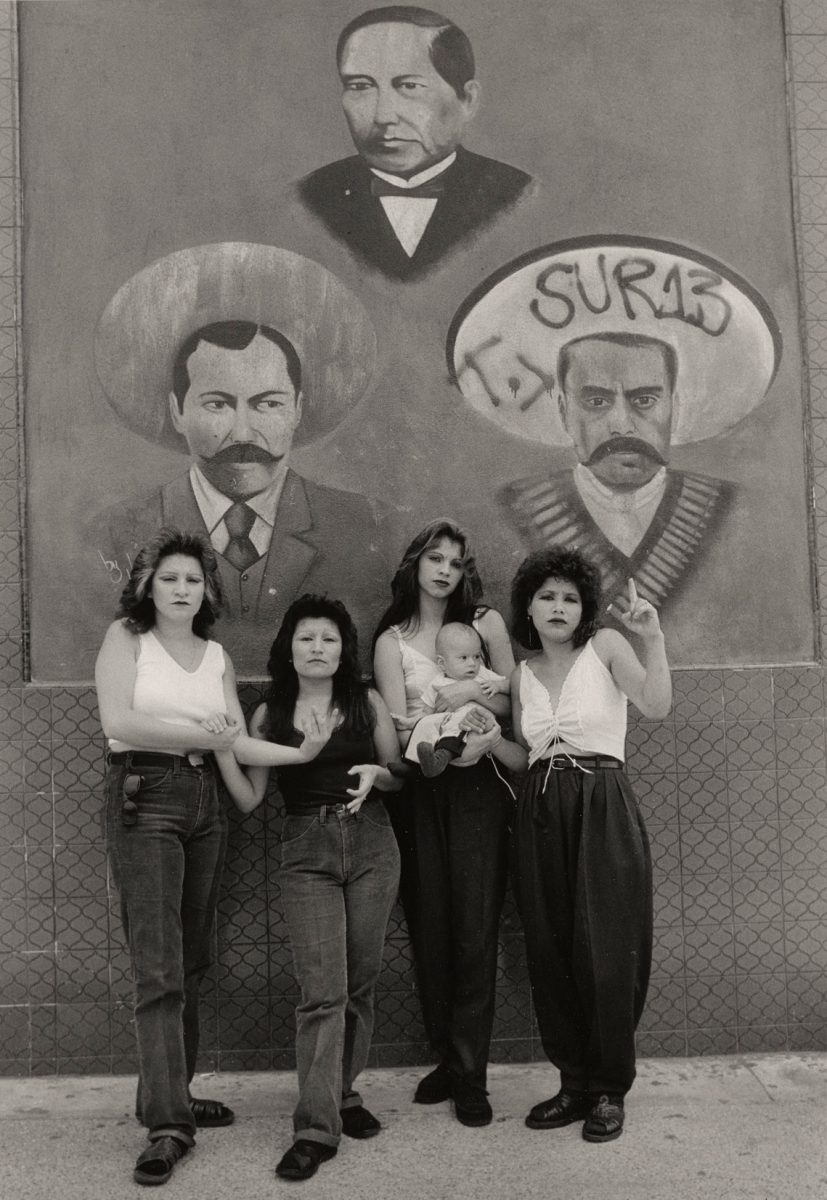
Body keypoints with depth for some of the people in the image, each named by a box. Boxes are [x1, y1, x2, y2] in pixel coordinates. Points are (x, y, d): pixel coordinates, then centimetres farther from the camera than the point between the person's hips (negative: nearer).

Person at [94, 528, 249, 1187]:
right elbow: (118, 722, -13)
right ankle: (168, 1125, -7)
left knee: (191, 962, 8)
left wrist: (168, 727, -11)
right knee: (159, 967, -10)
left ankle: (169, 1094, 21)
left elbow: (238, 740, 5)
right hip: (145, 799, -5)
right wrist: (204, 733, -9)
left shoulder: (218, 656, 15)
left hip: (205, 801, 5)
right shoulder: (125, 637, 2)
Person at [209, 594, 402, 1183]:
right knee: (323, 990, -8)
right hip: (307, 852, -1)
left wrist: (376, 773, -11)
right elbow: (249, 799, 3)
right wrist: (222, 751, -11)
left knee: (360, 981, 7)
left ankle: (343, 1092, 26)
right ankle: (317, 1127, -3)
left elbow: (401, 776, 10)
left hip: (371, 846, 1)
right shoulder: (270, 714, 5)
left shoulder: (368, 702, 4)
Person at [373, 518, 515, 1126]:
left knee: (475, 929, -3)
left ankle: (469, 1074, 6)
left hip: (477, 788, -1)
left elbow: (512, 699, 4)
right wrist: (456, 739, -17)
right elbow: (400, 727, -5)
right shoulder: (392, 640, 5)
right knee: (429, 928, 6)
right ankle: (447, 1059, 21)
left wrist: (466, 692, -10)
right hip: (420, 794, 1)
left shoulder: (485, 622, 5)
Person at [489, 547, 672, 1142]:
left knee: (606, 952, -3)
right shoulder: (522, 674, 13)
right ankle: (574, 1083, 21)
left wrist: (653, 636, -28)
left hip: (602, 811, -4)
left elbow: (657, 704, -17)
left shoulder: (605, 646, -1)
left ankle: (609, 1091, 13)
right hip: (540, 814, 4)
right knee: (551, 953, 6)